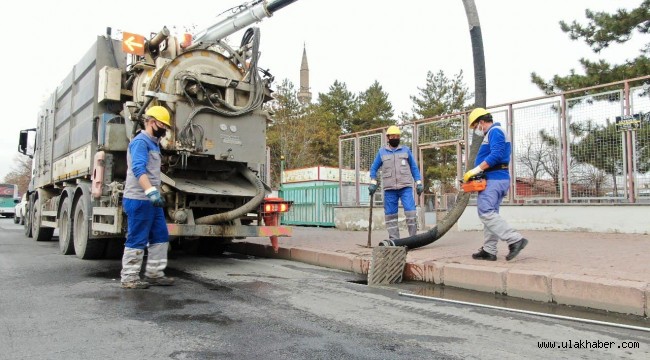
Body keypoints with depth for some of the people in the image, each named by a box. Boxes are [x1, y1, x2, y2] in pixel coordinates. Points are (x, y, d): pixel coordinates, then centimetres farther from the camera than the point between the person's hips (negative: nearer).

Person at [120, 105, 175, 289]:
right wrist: (151, 191, -40)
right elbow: (138, 169, -28)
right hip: (139, 200, -10)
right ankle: (129, 278, 7)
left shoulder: (153, 143, 19)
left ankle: (154, 273, 18)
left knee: (160, 237, 11)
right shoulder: (141, 141, -13)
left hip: (151, 200, 10)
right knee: (137, 240, -3)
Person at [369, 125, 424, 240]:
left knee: (410, 211, -11)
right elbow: (374, 168, 16)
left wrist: (419, 182, 4)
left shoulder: (406, 150, 11)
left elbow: (414, 167, 13)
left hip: (405, 187, -1)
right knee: (390, 213, 1)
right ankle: (393, 239, 7)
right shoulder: (382, 152, 11)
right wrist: (373, 183, 3)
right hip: (389, 188, 1)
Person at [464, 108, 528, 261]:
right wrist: (478, 173, 11)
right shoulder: (494, 133, 24)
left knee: (486, 213, -15)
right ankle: (489, 250, 9)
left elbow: (496, 155, -23)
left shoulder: (495, 131, -8)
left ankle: (515, 239, -17)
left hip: (493, 179, -11)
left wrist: (476, 170, -21)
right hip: (499, 179, 11)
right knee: (490, 213, 8)